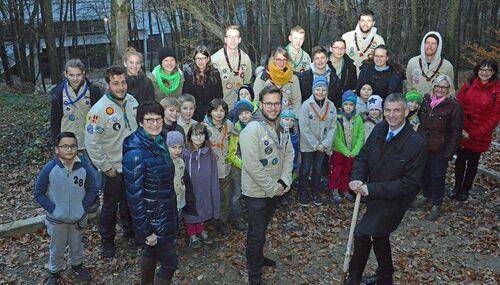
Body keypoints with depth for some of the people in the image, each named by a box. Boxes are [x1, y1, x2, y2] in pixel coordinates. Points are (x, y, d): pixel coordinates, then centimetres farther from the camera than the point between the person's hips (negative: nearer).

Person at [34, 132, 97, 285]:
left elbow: (92, 190, -3)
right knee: (56, 248, 20)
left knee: (77, 245, 24)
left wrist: (84, 208, -10)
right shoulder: (49, 168, -20)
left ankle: (77, 265, 51)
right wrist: (52, 209, -16)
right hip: (56, 220, -1)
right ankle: (54, 272, 44)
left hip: (78, 218, 2)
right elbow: (38, 193, -10)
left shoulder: (84, 167, -16)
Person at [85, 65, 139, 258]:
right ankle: (107, 240, 32)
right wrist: (105, 167, -16)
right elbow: (92, 143, -20)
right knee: (110, 206, 12)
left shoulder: (132, 101, -5)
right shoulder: (99, 110, -24)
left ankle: (129, 230, 46)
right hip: (114, 168, -5)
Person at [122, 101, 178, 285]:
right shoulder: (136, 153, -26)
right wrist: (146, 231, -20)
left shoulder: (159, 142, 0)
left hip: (166, 213, 8)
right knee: (170, 262, 4)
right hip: (153, 219, -8)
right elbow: (135, 196, -24)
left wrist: (172, 211, 16)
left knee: (151, 252, 26)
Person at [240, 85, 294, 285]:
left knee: (262, 229, 25)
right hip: (256, 192, -7)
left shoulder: (281, 128, 2)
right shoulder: (252, 129, -22)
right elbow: (252, 166, -26)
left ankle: (257, 257, 48)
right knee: (257, 234, 7)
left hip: (275, 190, 7)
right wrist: (272, 188, -19)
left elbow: (289, 154, 6)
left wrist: (283, 182, -7)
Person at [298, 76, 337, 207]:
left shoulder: (331, 106, -3)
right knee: (305, 169, 8)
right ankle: (303, 194, 23)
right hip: (307, 145, -3)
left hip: (322, 146, 3)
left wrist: (324, 144, -11)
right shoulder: (306, 105, -13)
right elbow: (304, 128, -15)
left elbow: (333, 127, -2)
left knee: (318, 169, 16)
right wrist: (315, 145, -14)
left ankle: (316, 193, 32)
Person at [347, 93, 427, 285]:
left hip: (394, 201, -6)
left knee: (363, 233, -15)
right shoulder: (379, 130, -5)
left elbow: (411, 182, -22)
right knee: (379, 236, 22)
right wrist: (357, 178, -18)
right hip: (373, 196, 6)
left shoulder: (416, 144, -22)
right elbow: (363, 156, 2)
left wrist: (372, 189, -25)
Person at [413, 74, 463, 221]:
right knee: (424, 172, 18)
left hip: (439, 149, -5)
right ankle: (426, 195, 39)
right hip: (423, 145, 6)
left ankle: (436, 204, 21)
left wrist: (449, 152, -15)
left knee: (437, 176, 5)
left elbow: (456, 132, -11)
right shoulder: (426, 100, 5)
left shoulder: (454, 106, -12)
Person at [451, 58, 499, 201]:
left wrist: (473, 134, -14)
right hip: (461, 134, 2)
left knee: (472, 163, 14)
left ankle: (465, 189, 34)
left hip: (479, 137, -2)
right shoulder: (468, 86, -1)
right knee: (460, 160, 12)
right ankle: (457, 186, 33)